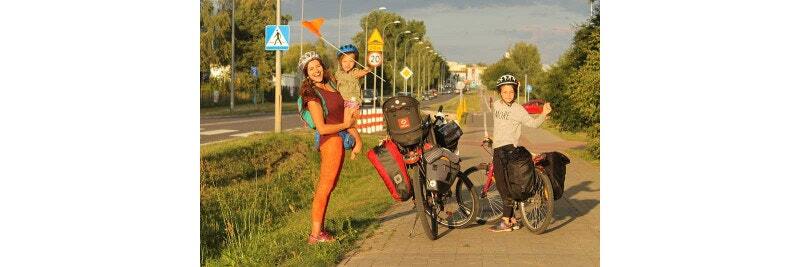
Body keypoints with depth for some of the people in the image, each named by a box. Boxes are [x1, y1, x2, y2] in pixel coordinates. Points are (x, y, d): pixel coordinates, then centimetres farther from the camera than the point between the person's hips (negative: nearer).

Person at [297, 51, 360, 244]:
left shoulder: (329, 85, 10)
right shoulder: (312, 94, -15)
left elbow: (342, 113, 20)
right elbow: (322, 128, -19)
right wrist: (346, 125, -8)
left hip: (339, 139, 9)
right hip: (331, 141, -9)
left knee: (327, 187, 13)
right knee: (325, 188, -7)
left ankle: (319, 230, 21)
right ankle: (315, 235, -3)